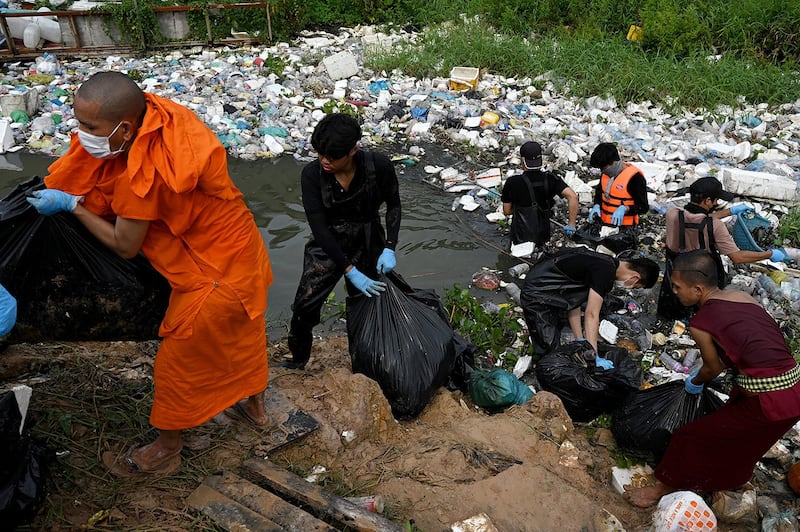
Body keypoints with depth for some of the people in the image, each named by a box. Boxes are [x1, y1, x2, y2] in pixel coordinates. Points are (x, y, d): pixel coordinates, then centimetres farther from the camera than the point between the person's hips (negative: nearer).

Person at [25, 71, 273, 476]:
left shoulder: (144, 173, -31)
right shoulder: (157, 113, -7)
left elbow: (124, 246, -17)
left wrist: (71, 205, -10)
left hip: (214, 274, -8)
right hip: (242, 252, 9)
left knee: (178, 360, 12)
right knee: (242, 336, 27)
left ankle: (166, 450, 35)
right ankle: (255, 406, 51)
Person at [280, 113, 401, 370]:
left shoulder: (379, 165, -21)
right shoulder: (312, 174, -21)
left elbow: (393, 205, -4)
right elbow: (319, 228, -21)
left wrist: (390, 248, -15)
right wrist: (350, 271, -25)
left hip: (368, 242, 1)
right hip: (328, 244, 0)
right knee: (304, 307, -7)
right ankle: (298, 360, 20)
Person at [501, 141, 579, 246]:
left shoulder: (512, 183, -16)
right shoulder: (550, 179, -11)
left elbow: (506, 211, -6)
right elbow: (573, 196, -21)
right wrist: (571, 224, -14)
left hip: (520, 237, -3)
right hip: (543, 236, 3)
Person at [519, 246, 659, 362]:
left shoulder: (605, 264, 9)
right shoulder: (605, 272, -20)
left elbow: (573, 302, 9)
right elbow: (591, 315, -24)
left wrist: (580, 341, 8)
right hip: (537, 297, -9)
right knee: (549, 351, -8)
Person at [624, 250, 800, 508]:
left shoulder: (700, 323, -14)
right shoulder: (742, 296, 6)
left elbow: (713, 368, 2)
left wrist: (694, 382, 24)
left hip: (769, 406, -7)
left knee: (690, 438, 10)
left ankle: (660, 489, 28)